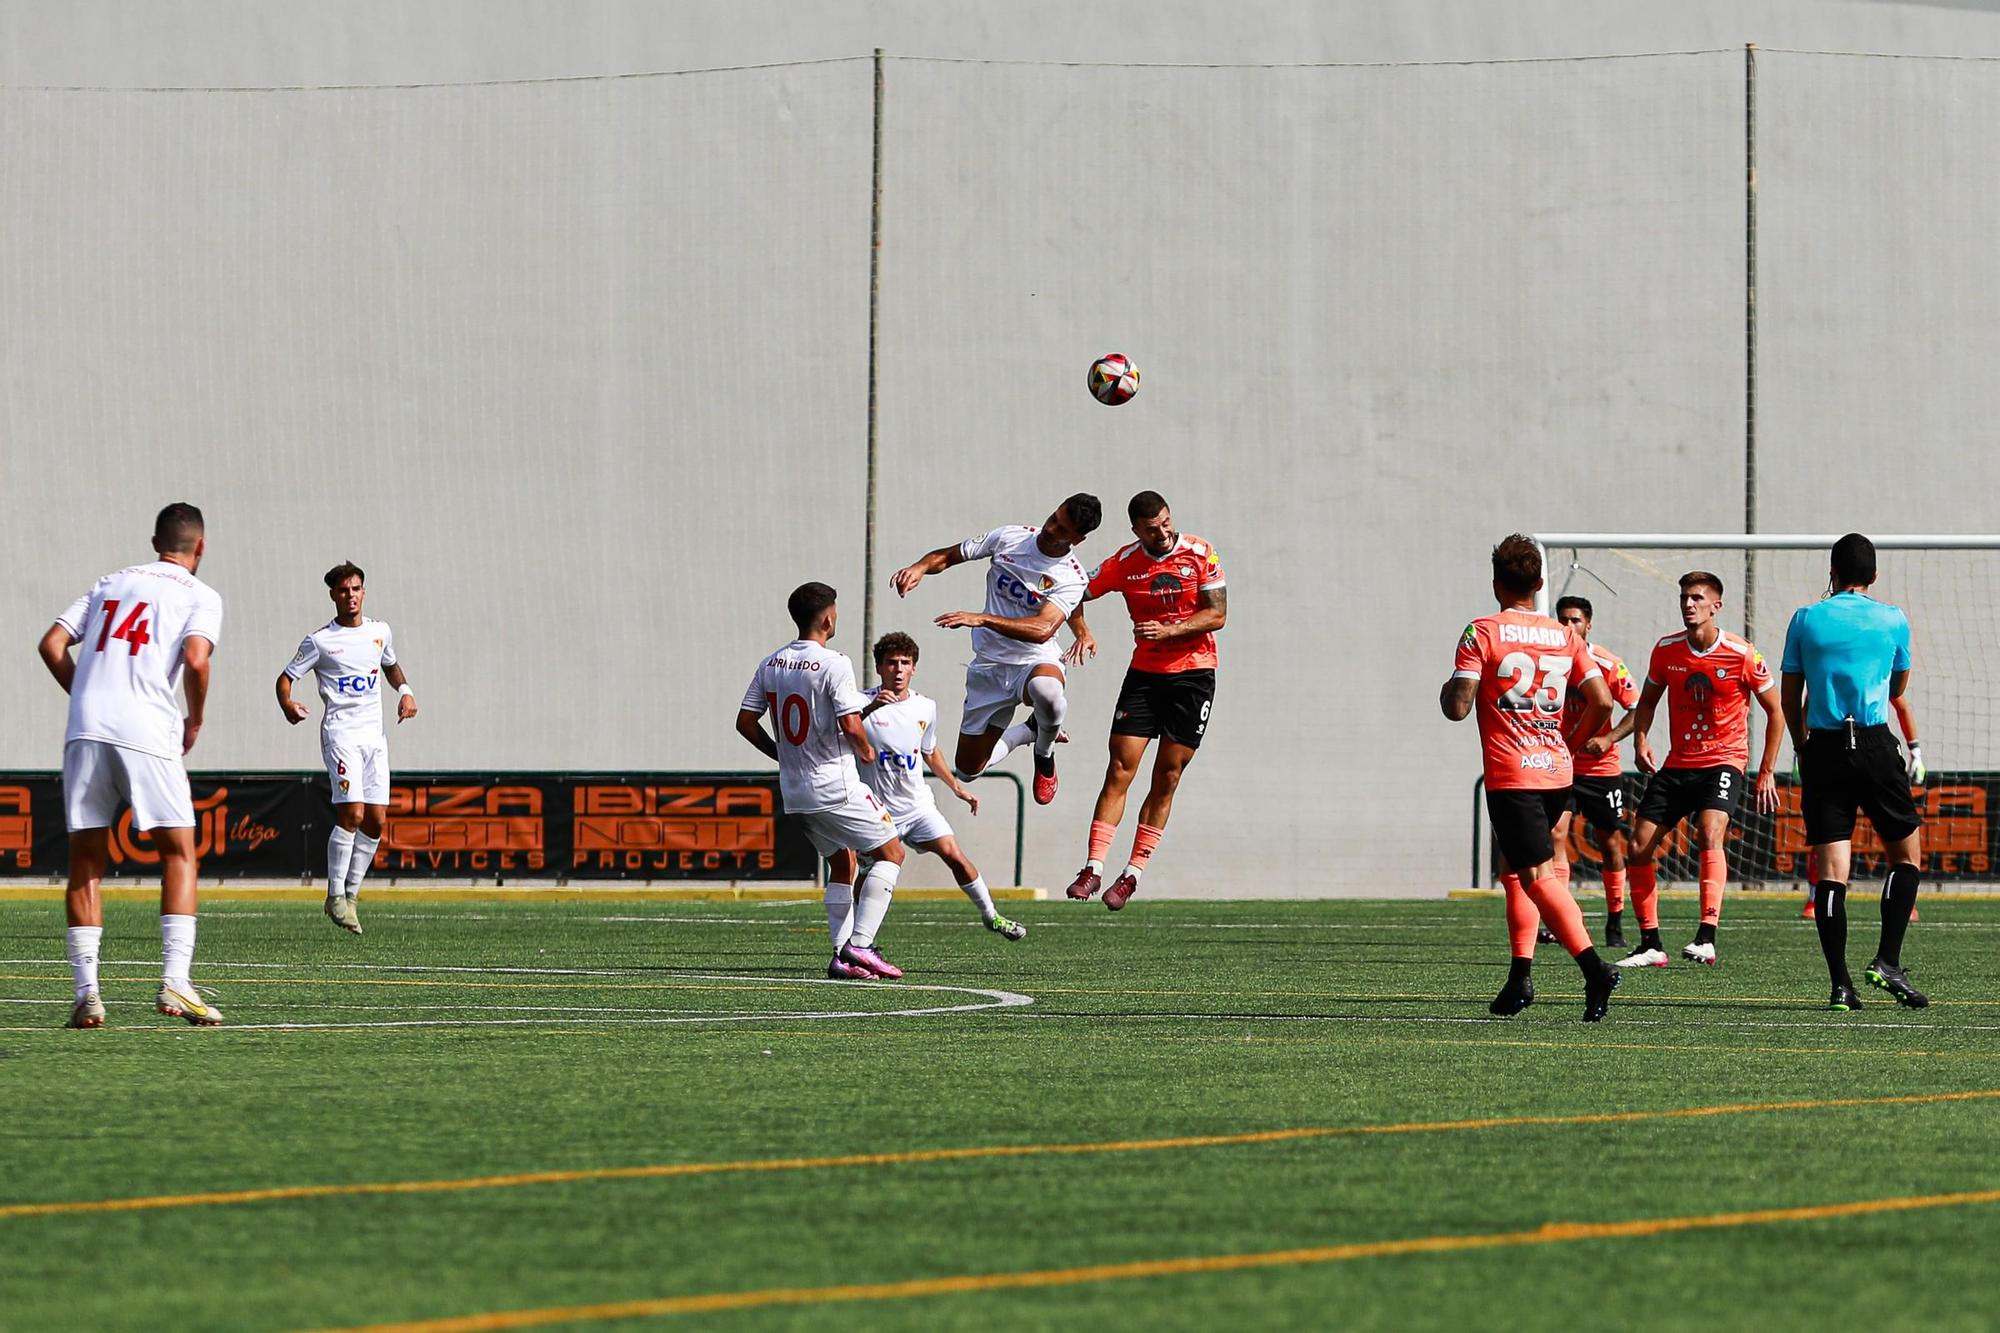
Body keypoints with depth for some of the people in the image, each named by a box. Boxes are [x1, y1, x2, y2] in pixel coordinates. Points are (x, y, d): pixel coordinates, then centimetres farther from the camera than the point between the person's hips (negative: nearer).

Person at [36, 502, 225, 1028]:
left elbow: (52, 645, 14)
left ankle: (86, 991, 1)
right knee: (179, 854, 4)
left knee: (86, 862, 8)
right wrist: (194, 723, 5)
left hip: (85, 730, 4)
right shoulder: (200, 596, 8)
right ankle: (175, 982, -8)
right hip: (148, 733, -4)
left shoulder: (111, 584, 22)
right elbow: (195, 659, -9)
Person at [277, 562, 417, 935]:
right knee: (352, 813, -19)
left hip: (374, 735, 6)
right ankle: (335, 896, -10)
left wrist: (405, 690, 11)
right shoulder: (320, 641, -3)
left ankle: (351, 894, 15)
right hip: (340, 732, -5)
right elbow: (285, 678, 0)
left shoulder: (381, 632, 11)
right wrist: (287, 705, -21)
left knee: (377, 821, 2)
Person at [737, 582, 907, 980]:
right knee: (891, 852, 3)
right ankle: (859, 945, -9)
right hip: (834, 788, -7)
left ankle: (842, 955, 9)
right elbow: (851, 725, -23)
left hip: (795, 791, 7)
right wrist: (866, 751, -1)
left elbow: (745, 722, 8)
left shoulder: (771, 665, 6)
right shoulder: (833, 664, -16)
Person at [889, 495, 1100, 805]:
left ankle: (1045, 751, -7)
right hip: (988, 666, 4)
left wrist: (982, 619, -41)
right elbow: (947, 556, 4)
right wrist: (920, 567, -19)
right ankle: (1028, 732, 36)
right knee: (968, 770, 7)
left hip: (1035, 661, -4)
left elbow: (1043, 629, -31)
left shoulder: (1072, 579, -17)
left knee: (1046, 689, -43)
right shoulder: (1008, 538, -6)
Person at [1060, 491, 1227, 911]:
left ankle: (1132, 875, 3)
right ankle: (1093, 868, -9)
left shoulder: (1201, 554, -6)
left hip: (1193, 675, -1)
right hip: (1144, 673, 1)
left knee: (1167, 778, -2)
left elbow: (1217, 615, -9)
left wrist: (1168, 630, -21)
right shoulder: (1124, 564, -3)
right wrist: (1082, 631, -14)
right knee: (1120, 770, -8)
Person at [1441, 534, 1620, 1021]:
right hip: (1557, 773, 6)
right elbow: (1601, 700, 5)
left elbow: (1458, 706, -12)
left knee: (1538, 876, -10)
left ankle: (1593, 967, -27)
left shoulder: (1482, 633, -5)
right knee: (1516, 868, 20)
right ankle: (1520, 975, 13)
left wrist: (1447, 690, 11)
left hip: (1510, 776, -6)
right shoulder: (1564, 637, 10)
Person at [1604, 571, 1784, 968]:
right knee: (1639, 848, -2)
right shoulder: (1666, 650, 1)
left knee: (1710, 831, -30)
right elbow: (1647, 701, 16)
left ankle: (1706, 938, -36)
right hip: (1677, 764, 5)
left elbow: (1775, 712, 0)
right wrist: (1639, 738, -4)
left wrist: (1767, 772, -4)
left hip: (1723, 760, -5)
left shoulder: (1742, 655, -10)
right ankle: (1651, 946, 10)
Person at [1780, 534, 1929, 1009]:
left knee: (1830, 867, -1)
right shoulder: (1893, 620, 4)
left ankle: (1840, 984, -6)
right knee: (1907, 852, 12)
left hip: (1823, 750, 1)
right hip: (1875, 746, -1)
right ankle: (1888, 961, -2)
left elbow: (1790, 699, 9)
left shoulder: (1805, 620, 5)